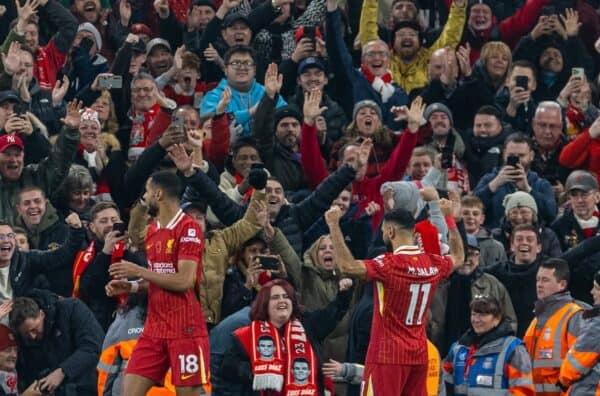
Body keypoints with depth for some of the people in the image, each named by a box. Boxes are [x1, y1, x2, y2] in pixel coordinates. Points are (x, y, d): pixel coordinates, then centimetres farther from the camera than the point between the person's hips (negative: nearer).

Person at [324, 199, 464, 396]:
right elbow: (458, 257, 28)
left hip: (387, 355, -7)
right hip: (419, 354, 7)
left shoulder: (389, 264, -17)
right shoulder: (433, 264, 4)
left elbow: (348, 266, -32)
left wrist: (334, 225, -26)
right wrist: (450, 218, 35)